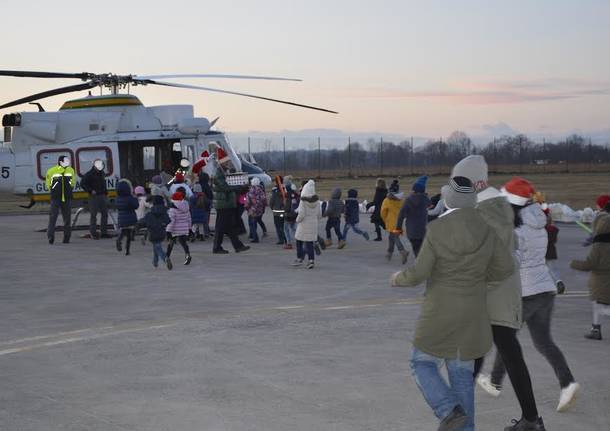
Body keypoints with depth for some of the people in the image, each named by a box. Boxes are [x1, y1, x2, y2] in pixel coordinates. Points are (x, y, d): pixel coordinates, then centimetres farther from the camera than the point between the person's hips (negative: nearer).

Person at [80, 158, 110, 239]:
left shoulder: (102, 173, 16)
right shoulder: (89, 174, -6)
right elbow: (82, 183, -9)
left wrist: (105, 192, 16)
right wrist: (90, 191, -14)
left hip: (103, 196, 7)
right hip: (94, 196, -7)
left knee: (104, 214, 6)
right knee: (93, 215, -4)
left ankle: (104, 232, 12)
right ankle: (93, 233, -1)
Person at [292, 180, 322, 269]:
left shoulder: (303, 201, -16)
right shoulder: (317, 201, 0)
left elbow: (301, 214, -18)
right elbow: (319, 214, 5)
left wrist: (297, 220, 0)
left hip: (304, 224, -4)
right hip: (313, 224, 4)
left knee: (299, 241, 13)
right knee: (310, 242, 8)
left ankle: (299, 259, 16)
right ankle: (311, 260, 2)